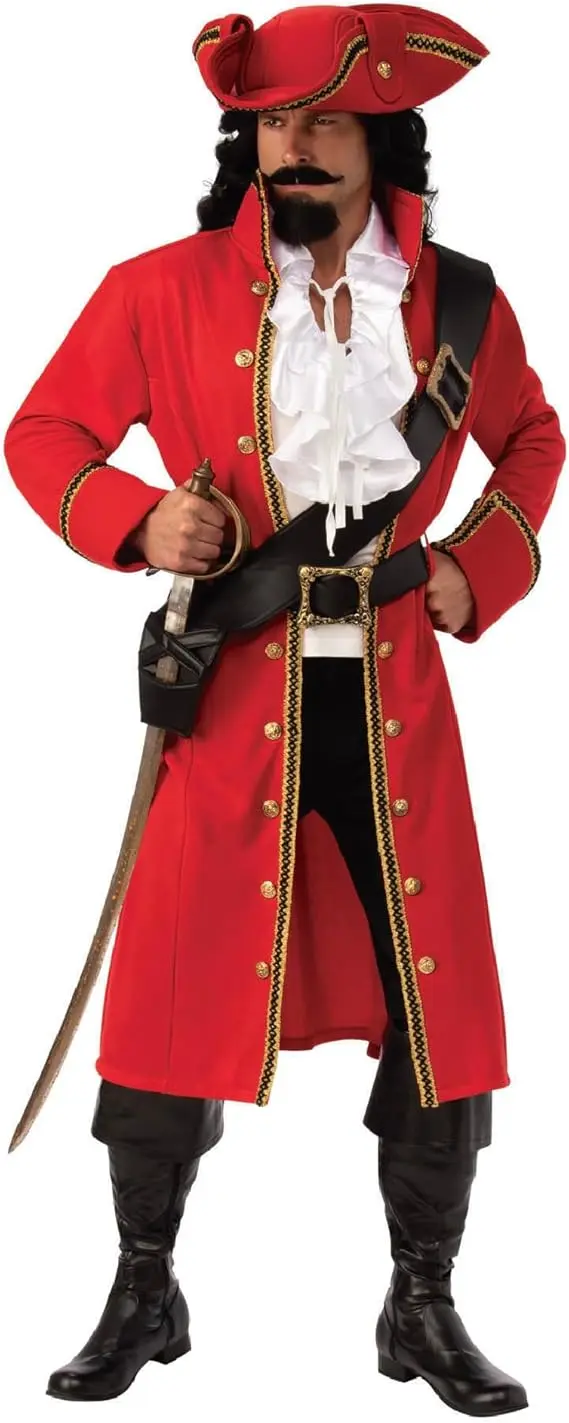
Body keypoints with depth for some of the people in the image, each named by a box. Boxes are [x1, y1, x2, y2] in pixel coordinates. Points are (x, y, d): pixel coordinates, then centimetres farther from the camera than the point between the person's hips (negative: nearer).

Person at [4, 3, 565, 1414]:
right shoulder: (162, 292, -3)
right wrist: (136, 520, -14)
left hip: (395, 701, 2)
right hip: (232, 698, -2)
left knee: (440, 1009, 5)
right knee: (175, 997, 3)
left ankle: (424, 1309, 24)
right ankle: (143, 1295, 24)